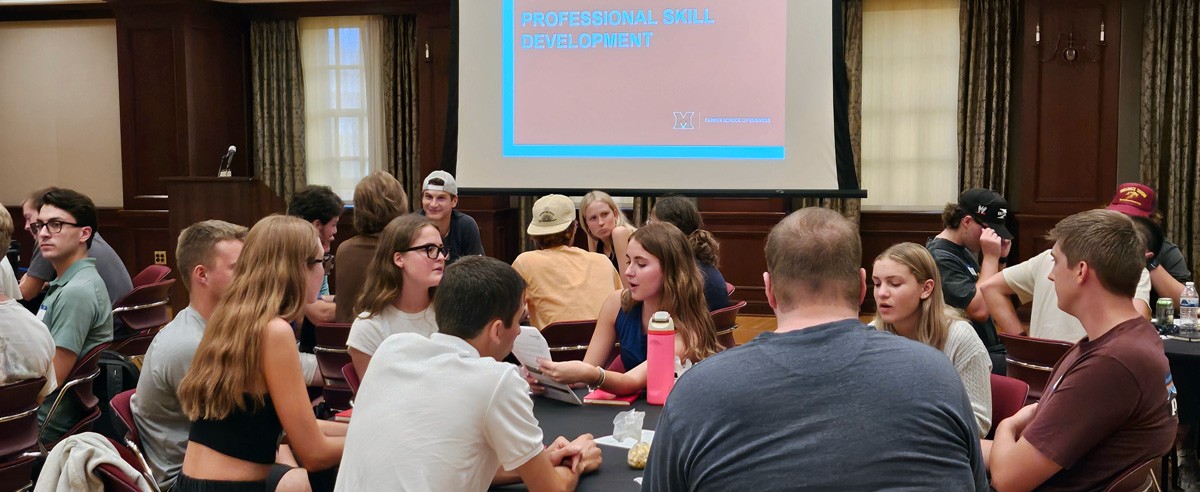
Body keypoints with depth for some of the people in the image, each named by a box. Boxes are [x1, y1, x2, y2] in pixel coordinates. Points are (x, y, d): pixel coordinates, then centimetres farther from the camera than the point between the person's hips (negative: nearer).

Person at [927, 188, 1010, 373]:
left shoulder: (964, 251, 13)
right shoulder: (941, 258, -16)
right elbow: (979, 310, -24)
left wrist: (1000, 259, 7)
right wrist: (991, 257, -18)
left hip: (991, 349, 10)